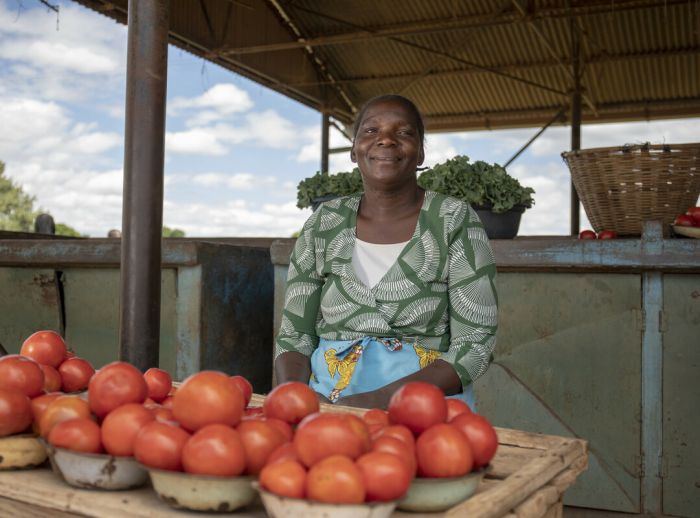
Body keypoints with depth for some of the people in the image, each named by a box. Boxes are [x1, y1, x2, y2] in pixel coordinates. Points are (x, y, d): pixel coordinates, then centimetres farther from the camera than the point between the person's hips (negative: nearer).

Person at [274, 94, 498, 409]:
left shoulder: (456, 223, -3)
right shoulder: (323, 226, 6)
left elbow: (475, 345, -7)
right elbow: (293, 336, 7)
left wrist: (374, 402, -18)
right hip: (325, 403, 1)